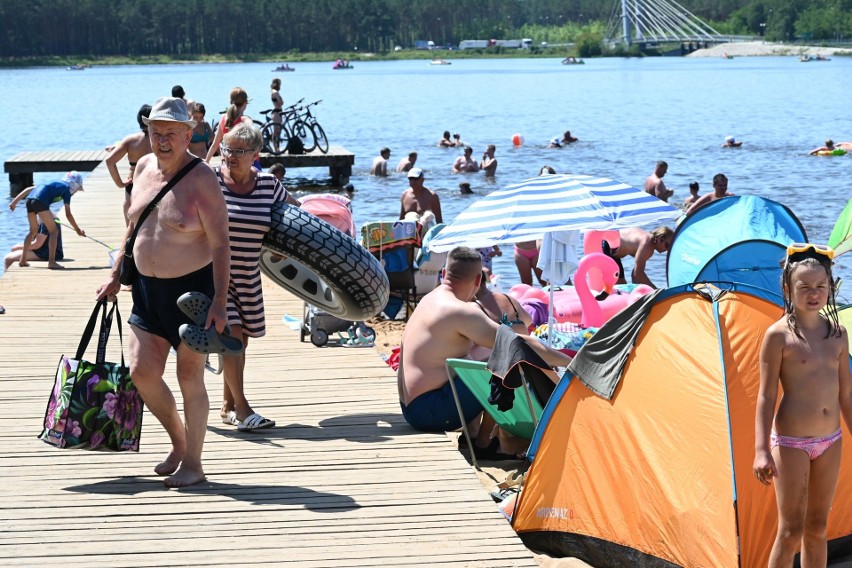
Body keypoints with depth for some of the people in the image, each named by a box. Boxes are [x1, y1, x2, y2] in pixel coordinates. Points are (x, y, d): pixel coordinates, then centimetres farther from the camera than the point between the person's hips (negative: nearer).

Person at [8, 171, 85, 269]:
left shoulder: (54, 184, 34)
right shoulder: (66, 189, 15)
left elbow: (29, 189, 26)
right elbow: (68, 214, 12)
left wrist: (14, 201, 24)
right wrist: (78, 230, 21)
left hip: (29, 200, 7)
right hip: (40, 202, -7)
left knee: (33, 231, 25)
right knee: (54, 231, 3)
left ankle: (23, 260, 29)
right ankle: (51, 262, -5)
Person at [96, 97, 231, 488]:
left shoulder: (202, 180, -15)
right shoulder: (144, 168, 6)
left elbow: (220, 245, -16)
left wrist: (220, 301, -22)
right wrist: (116, 275, 17)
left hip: (193, 288, -6)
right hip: (148, 287, 6)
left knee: (190, 375, 0)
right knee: (142, 372, 3)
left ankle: (192, 463, 12)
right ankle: (178, 441, 26)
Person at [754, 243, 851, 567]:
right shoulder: (779, 335, -10)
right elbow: (766, 396, -10)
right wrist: (761, 451, -16)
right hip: (791, 443, -5)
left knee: (817, 528, 12)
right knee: (791, 531, -4)